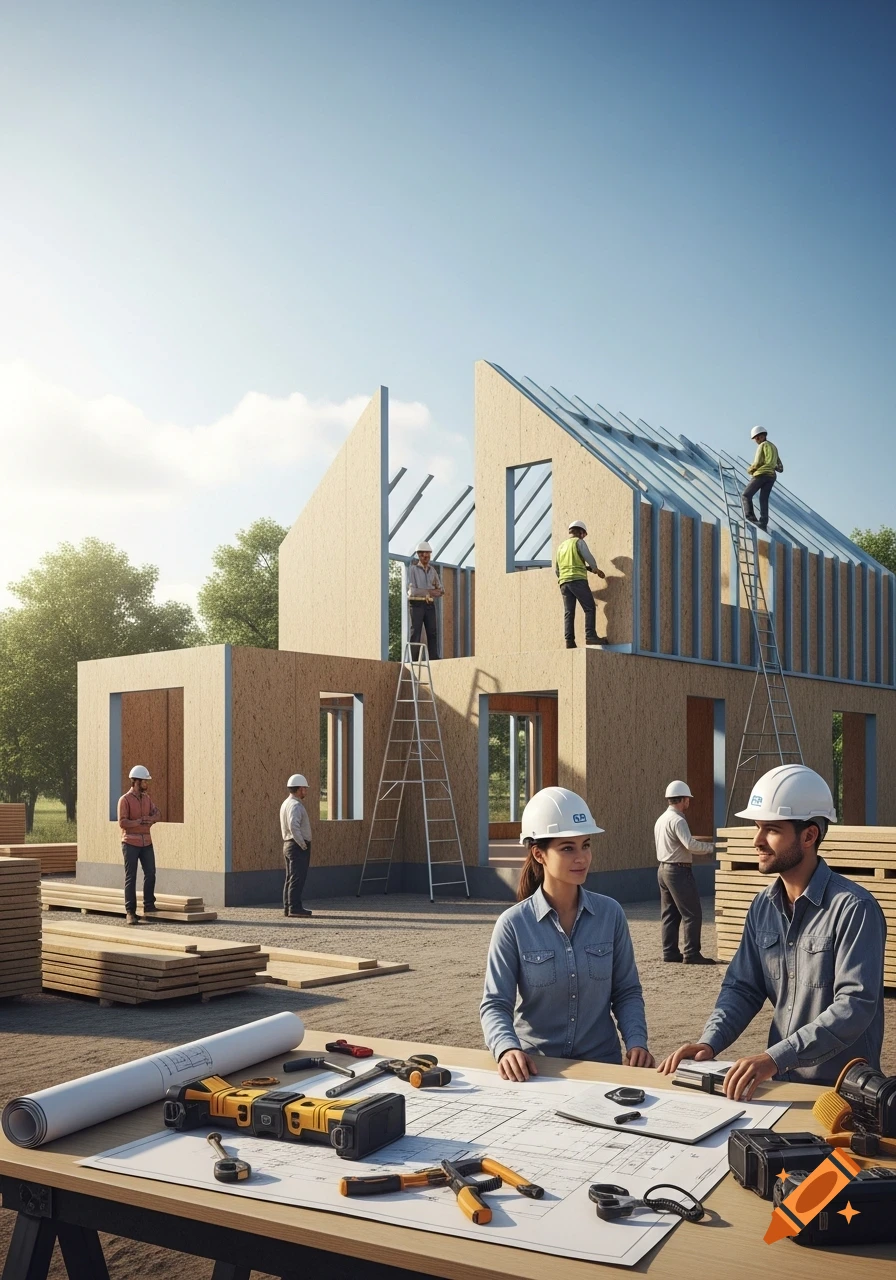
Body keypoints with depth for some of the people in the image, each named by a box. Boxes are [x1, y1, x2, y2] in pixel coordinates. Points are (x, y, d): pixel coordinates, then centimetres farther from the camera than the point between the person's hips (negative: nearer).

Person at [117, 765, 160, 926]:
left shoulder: (147, 798, 10)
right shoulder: (125, 800, -9)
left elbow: (157, 814, 5)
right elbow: (122, 822, -16)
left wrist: (151, 818, -16)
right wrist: (141, 821, -18)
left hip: (146, 842, 6)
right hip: (130, 843, -5)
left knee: (150, 873, 3)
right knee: (131, 877, -2)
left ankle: (149, 906, 14)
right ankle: (130, 912, 1)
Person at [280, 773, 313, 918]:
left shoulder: (286, 803, 16)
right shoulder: (295, 805, -16)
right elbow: (293, 826, -29)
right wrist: (302, 844, -21)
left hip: (288, 845, 10)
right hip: (298, 846, -10)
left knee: (291, 878, 11)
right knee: (298, 878, -9)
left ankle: (288, 907, 13)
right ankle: (295, 907, -10)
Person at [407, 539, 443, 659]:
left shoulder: (432, 571, 15)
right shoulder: (412, 569, -2)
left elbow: (440, 591, 13)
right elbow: (412, 591, -12)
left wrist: (438, 591, -9)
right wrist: (429, 592, -11)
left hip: (430, 605, 5)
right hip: (417, 604, -5)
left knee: (433, 632, 0)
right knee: (416, 633, -8)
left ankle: (434, 659, 1)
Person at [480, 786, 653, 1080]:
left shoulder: (610, 914, 1)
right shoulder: (514, 924, -6)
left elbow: (627, 992, 7)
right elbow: (495, 1004, -4)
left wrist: (636, 1041, -9)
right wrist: (508, 1048, -23)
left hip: (601, 1063, 1)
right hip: (535, 1066, -1)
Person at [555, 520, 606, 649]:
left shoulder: (561, 546, 24)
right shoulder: (578, 542, 4)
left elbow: (556, 569, 26)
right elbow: (589, 558, -8)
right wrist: (596, 569, 10)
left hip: (563, 582, 7)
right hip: (578, 579, -7)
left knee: (569, 612, 2)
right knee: (590, 608, -6)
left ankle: (569, 640, -7)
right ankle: (590, 636, -18)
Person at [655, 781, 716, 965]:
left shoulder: (661, 819, 14)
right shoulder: (677, 820, -16)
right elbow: (690, 844, -27)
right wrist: (711, 847, -18)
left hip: (663, 869, 10)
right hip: (678, 870, -10)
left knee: (670, 914, 12)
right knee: (692, 914, -5)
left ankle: (670, 952, 14)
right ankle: (691, 954, -5)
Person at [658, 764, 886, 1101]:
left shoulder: (853, 908, -14)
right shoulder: (762, 906, 6)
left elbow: (856, 1006, -21)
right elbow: (742, 987, 9)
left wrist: (775, 1057, -28)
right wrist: (709, 1043, -9)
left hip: (842, 1089, -5)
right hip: (782, 1083, 5)